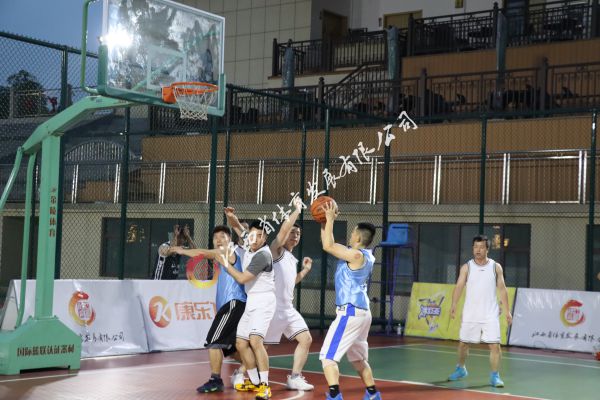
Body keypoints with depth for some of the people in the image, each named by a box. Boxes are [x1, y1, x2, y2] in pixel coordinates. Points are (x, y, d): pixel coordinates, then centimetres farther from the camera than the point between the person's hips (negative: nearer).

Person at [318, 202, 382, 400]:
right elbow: (329, 245, 19)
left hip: (350, 312, -10)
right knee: (358, 359, 24)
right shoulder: (362, 255, 12)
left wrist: (330, 219, -12)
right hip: (361, 312, 10)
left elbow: (328, 246, -20)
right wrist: (324, 222, 13)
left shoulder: (356, 255, -15)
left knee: (328, 356, -11)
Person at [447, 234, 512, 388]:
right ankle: (461, 369, 35)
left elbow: (502, 289, 3)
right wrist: (453, 305, -23)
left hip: (490, 315, -1)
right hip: (470, 315, 1)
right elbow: (459, 286, -8)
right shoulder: (466, 267, 0)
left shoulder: (496, 267, 1)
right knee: (463, 343, 12)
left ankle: (494, 376, 2)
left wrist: (507, 311, -1)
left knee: (494, 345, -9)